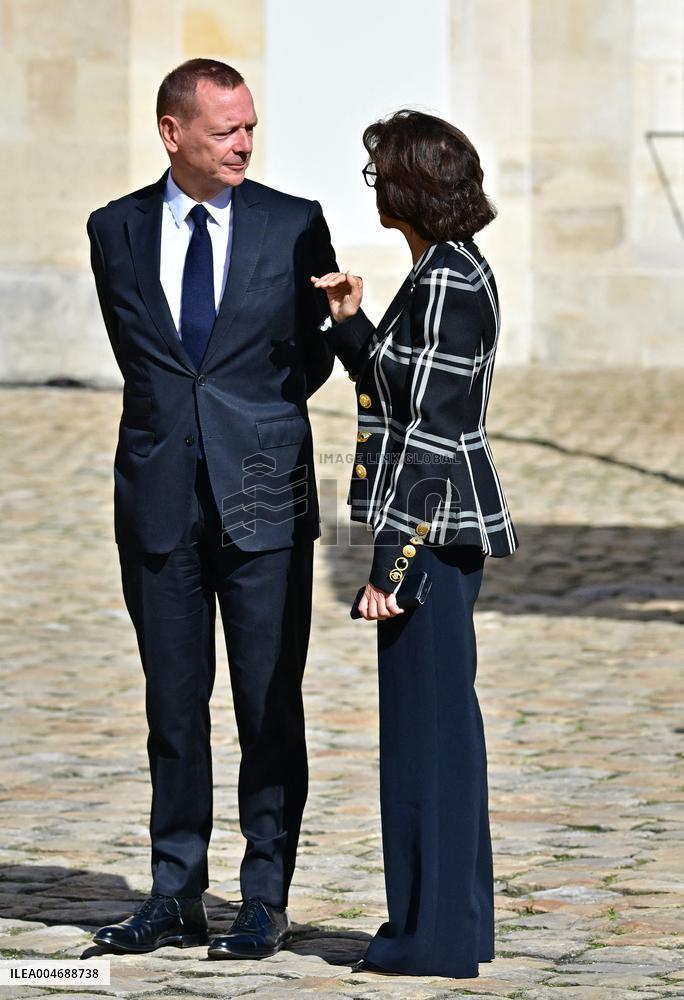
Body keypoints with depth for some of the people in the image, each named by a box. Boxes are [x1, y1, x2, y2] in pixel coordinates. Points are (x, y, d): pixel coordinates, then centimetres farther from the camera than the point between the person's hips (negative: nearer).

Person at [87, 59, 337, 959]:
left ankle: (266, 901, 7)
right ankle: (176, 897, 14)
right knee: (173, 707, 7)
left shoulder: (294, 227, 1)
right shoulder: (117, 230, 6)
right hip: (159, 496, 2)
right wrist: (185, 417, 9)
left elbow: (316, 352, 11)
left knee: (270, 706, 0)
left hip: (263, 490, -2)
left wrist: (254, 414, 6)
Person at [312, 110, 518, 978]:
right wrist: (350, 322, 9)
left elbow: (429, 430, -21)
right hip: (446, 524, 10)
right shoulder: (451, 273, 13)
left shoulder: (445, 287, -17)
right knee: (440, 721, 14)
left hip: (432, 524, -10)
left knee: (427, 722, -4)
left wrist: (391, 562, -21)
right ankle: (452, 923, 22)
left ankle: (435, 937, 2)